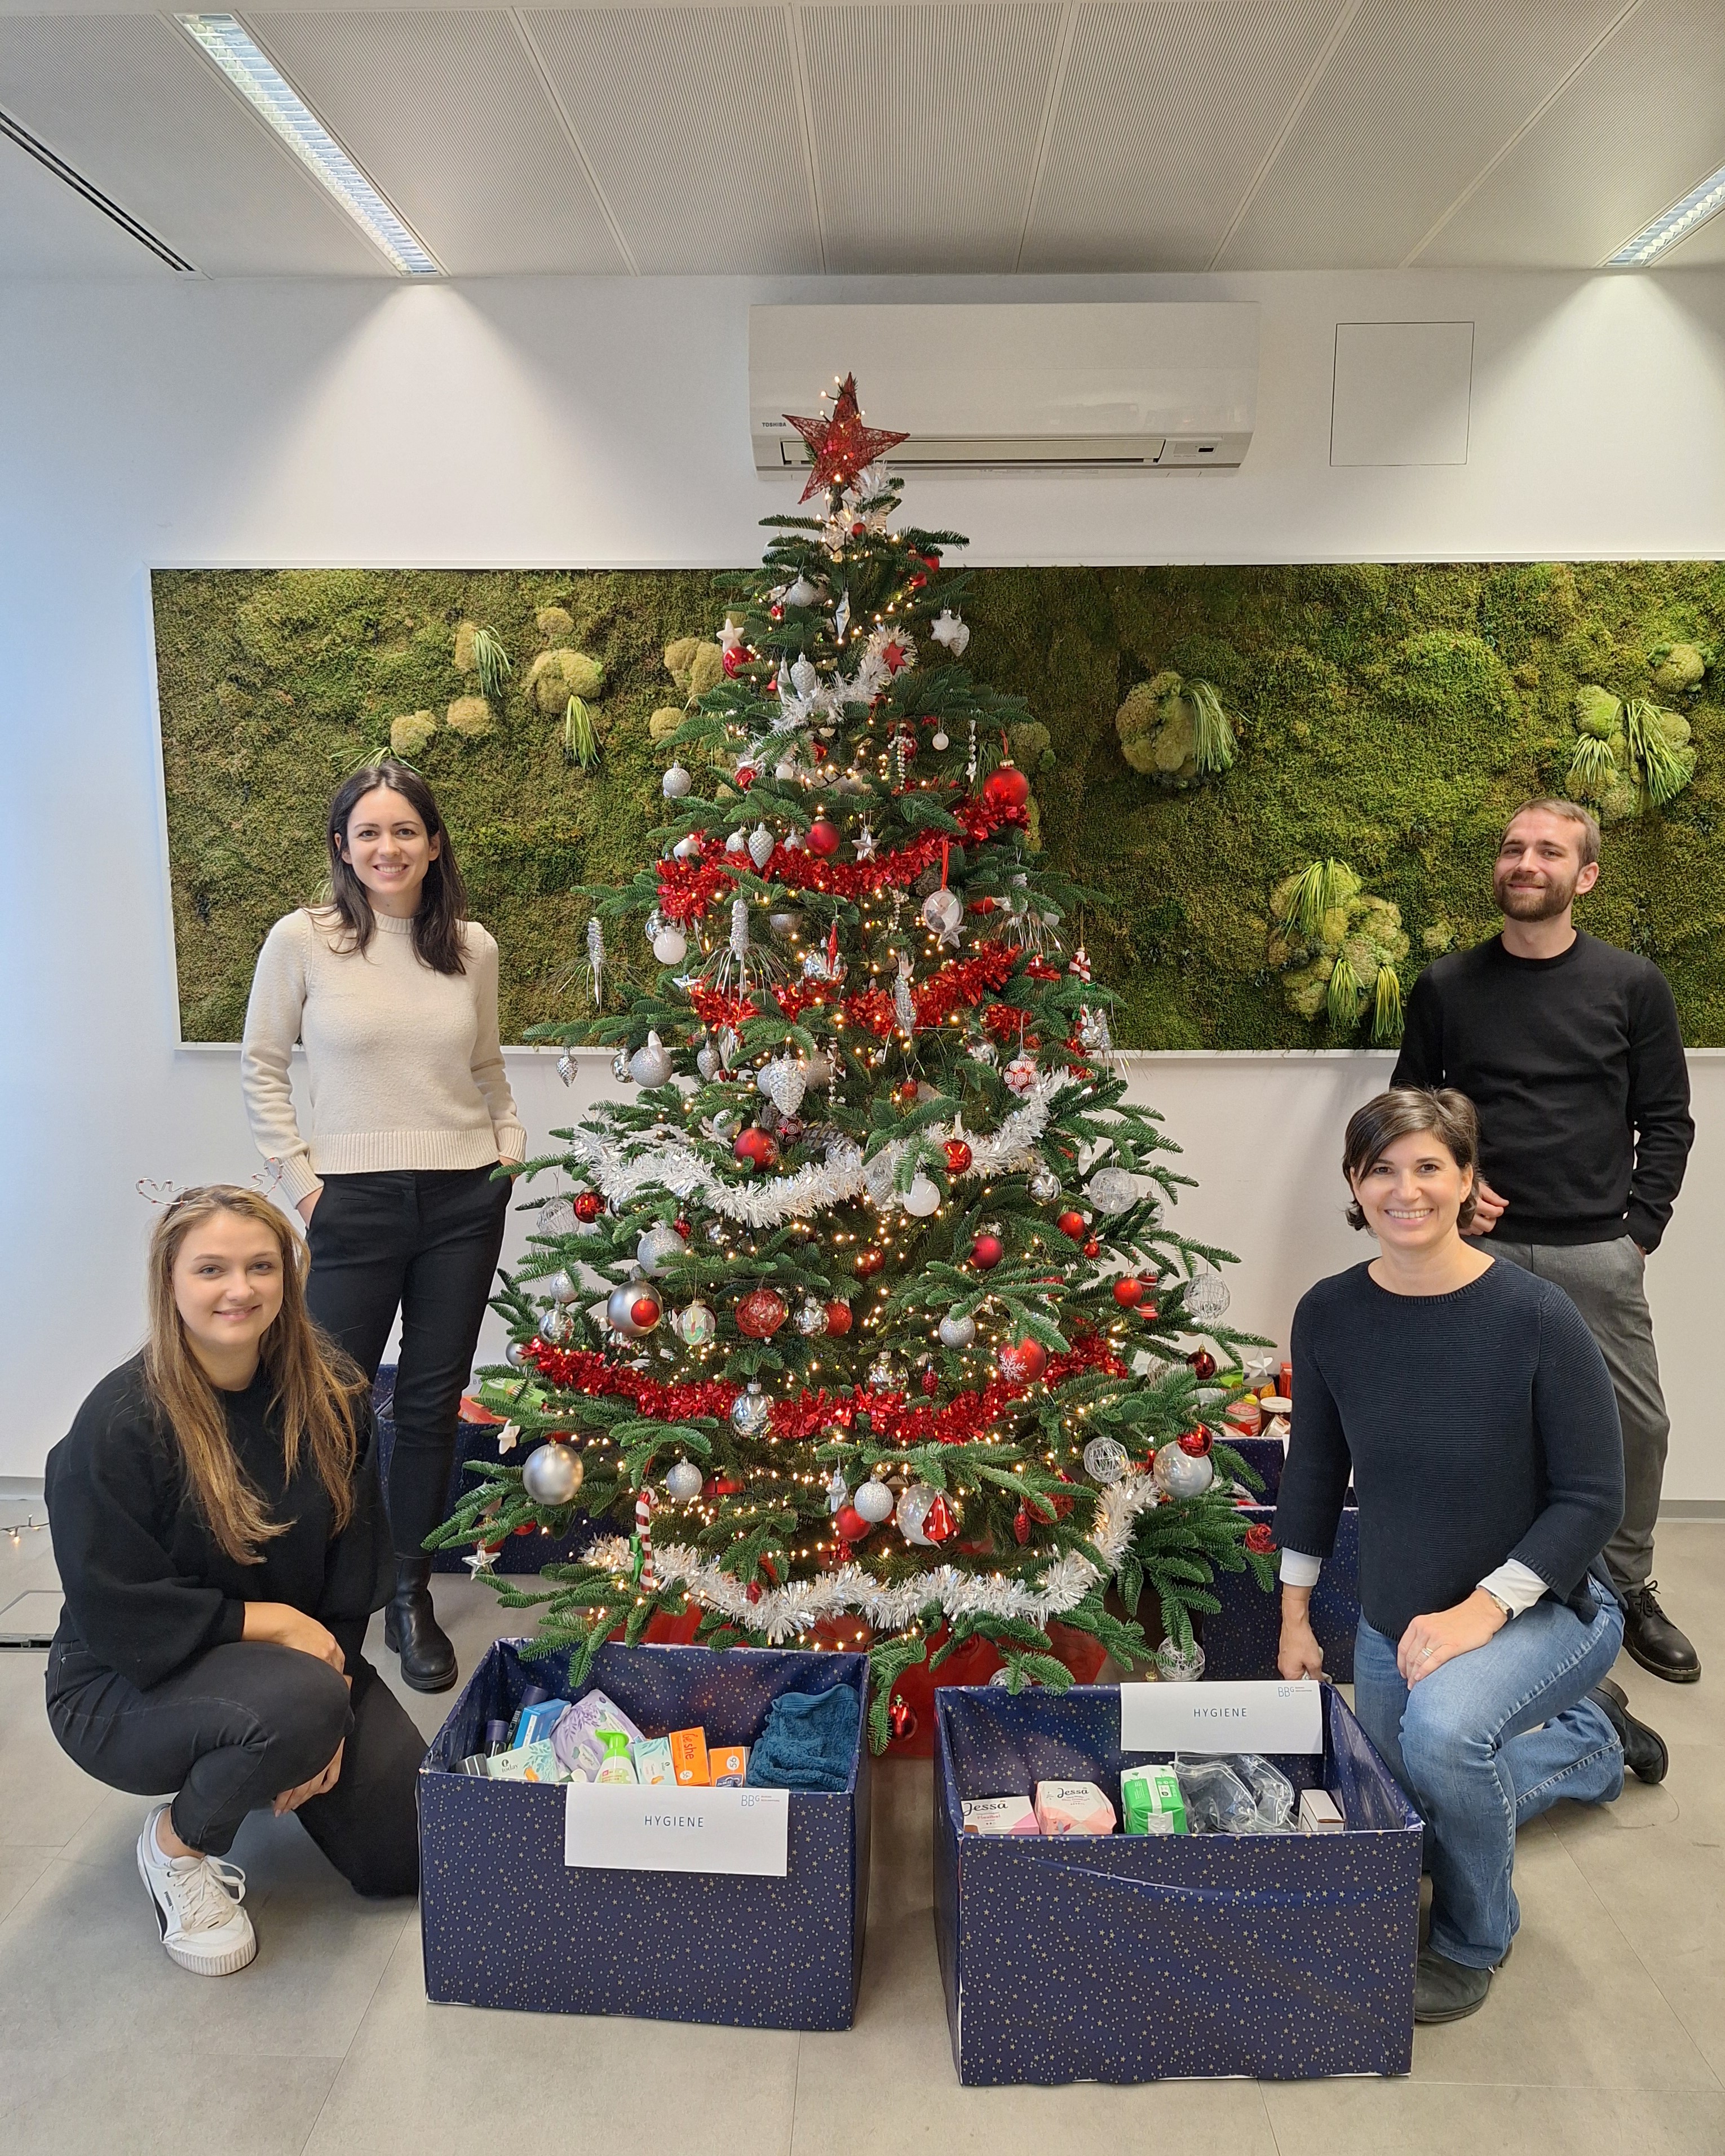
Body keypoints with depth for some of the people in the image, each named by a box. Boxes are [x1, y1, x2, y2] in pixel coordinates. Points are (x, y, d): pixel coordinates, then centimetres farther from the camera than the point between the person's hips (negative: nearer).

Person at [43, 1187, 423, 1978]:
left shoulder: (330, 1396, -9)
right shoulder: (119, 1424, -23)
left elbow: (357, 1564, -4)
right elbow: (124, 1620, -21)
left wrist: (334, 1697, -13)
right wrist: (271, 1619, -19)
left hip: (297, 1655, 5)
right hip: (129, 1689, -5)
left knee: (405, 1857, -1)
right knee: (296, 1704, -36)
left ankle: (284, 1768, 26)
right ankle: (176, 1843, -4)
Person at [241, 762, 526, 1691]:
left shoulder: (473, 947, 4)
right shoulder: (302, 939, -4)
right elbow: (260, 1065, 3)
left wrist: (511, 1145, 4)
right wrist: (301, 1176, -3)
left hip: (463, 1201, 3)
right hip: (354, 1204, -2)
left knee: (432, 1403, 10)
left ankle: (411, 1596, 26)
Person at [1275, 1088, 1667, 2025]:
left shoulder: (1536, 1316, -23)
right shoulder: (1329, 1315, -12)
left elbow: (1591, 1497, -17)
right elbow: (1315, 1471, 1)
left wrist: (1483, 1607, -26)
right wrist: (1294, 1614, 5)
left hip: (1543, 1607, -5)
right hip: (1392, 1622, 5)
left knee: (1442, 1726, -36)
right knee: (1417, 1822, 21)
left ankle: (1473, 1943, -4)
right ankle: (1590, 1733, 46)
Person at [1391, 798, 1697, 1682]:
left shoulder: (1632, 985, 3)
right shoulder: (1446, 986, 4)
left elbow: (1665, 1121, 5)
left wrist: (1639, 1232, -2)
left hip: (1596, 1252, 0)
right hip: (1478, 1246, 0)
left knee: (1637, 1423, 6)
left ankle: (1629, 1588, 27)